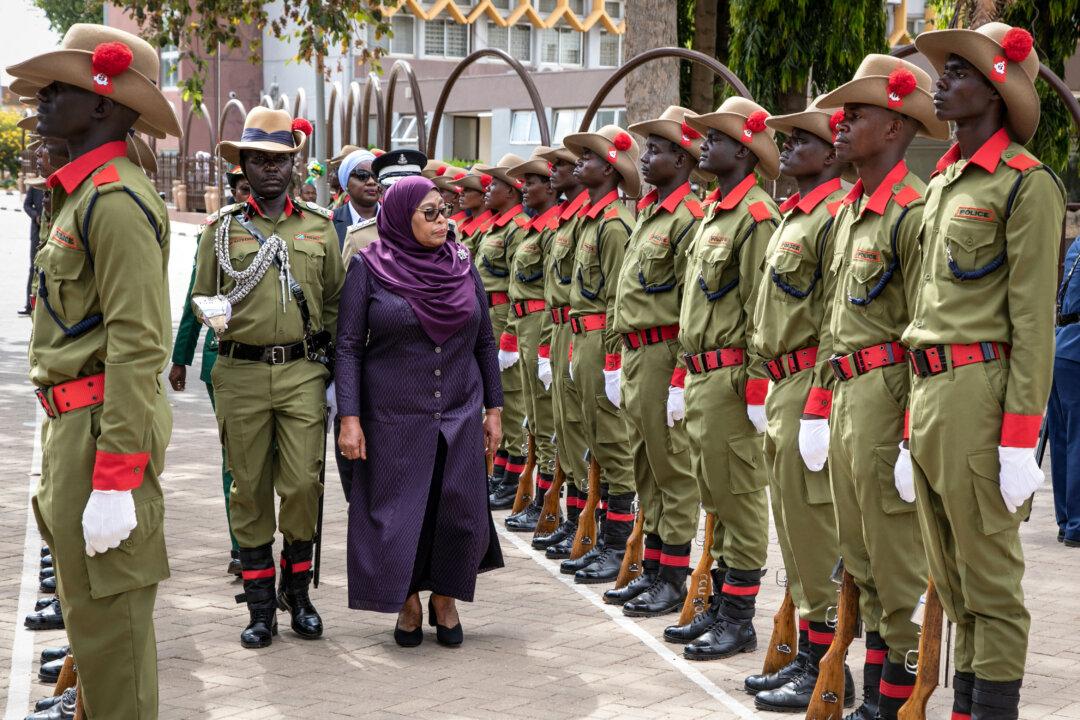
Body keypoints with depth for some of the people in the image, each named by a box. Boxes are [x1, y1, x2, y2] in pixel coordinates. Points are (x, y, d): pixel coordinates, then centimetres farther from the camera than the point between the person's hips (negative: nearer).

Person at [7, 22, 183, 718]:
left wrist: (114, 479, -25)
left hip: (105, 427, -10)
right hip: (77, 424, 10)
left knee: (107, 614, -4)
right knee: (88, 605, 20)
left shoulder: (116, 199, -16)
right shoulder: (83, 191, 16)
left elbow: (138, 346, -22)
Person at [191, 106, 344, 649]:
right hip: (241, 373, 0)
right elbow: (200, 296, 12)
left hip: (303, 370, 0)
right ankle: (260, 604, 14)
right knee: (250, 489, 4)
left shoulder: (320, 225, 9)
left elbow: (335, 301, 12)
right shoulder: (222, 227, 6)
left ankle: (297, 590, 16)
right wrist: (213, 313, -9)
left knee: (303, 484, -4)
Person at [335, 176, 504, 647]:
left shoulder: (462, 265, 6)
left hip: (459, 418, 3)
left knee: (461, 514, 1)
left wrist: (493, 409, 8)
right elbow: (348, 346, -4)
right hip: (395, 420, -3)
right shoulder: (369, 268, -3)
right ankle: (408, 602, 24)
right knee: (399, 514, 3)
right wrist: (349, 418, -11)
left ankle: (445, 599, 23)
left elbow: (485, 341, 11)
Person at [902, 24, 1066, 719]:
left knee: (990, 575, -2)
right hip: (929, 390, 9)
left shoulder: (1026, 183, -7)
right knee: (952, 576, 15)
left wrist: (1020, 438, -18)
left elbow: (1033, 318, -13)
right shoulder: (943, 184, 18)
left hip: (980, 391, -9)